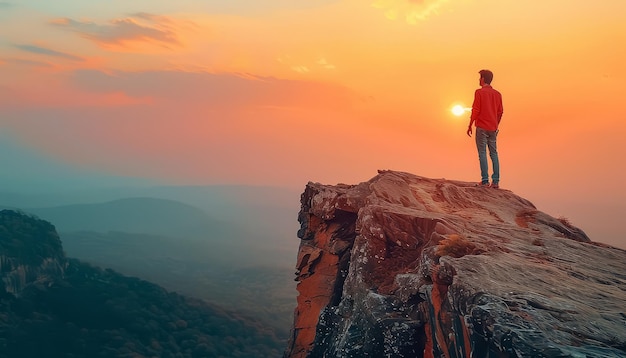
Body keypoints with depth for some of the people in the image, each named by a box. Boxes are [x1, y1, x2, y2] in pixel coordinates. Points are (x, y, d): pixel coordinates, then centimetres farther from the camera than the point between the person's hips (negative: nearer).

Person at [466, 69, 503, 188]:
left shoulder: (479, 92, -7)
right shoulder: (497, 94, 10)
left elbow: (475, 110, -11)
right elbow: (500, 112, 13)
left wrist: (470, 126, -4)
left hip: (481, 127, -5)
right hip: (492, 128, 5)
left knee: (482, 153, -3)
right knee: (494, 153, 8)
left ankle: (485, 180, -6)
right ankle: (495, 181, 6)